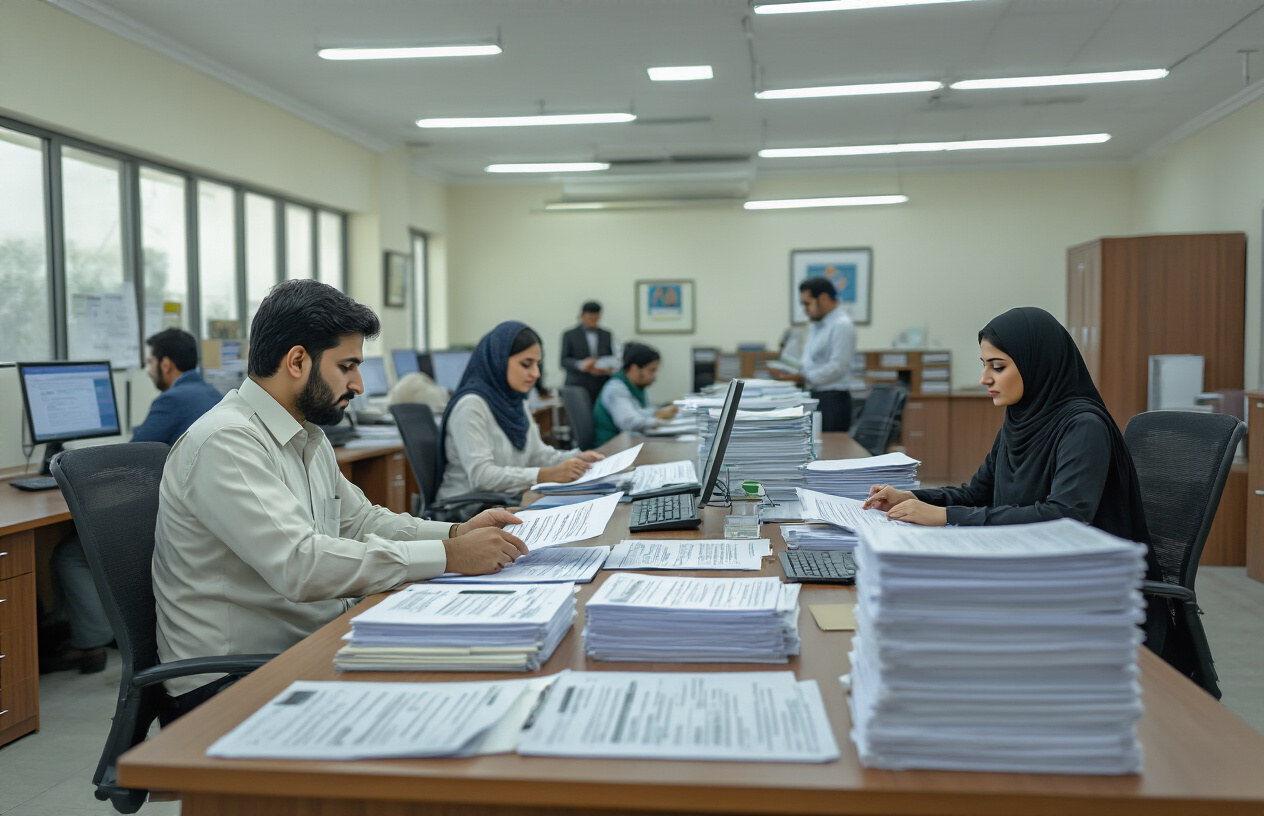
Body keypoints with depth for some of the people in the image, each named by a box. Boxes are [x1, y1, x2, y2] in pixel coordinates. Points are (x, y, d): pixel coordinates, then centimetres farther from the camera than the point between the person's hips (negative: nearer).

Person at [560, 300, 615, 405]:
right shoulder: (570, 335, 7)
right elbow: (564, 361, 0)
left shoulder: (607, 335, 16)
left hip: (601, 388, 2)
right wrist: (580, 365, -18)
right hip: (578, 388, -2)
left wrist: (607, 369, -7)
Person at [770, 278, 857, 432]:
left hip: (832, 400, -9)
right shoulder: (815, 326, 18)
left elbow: (837, 367, -19)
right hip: (813, 397, 9)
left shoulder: (842, 325, -11)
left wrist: (804, 378, -18)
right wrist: (792, 374, 4)